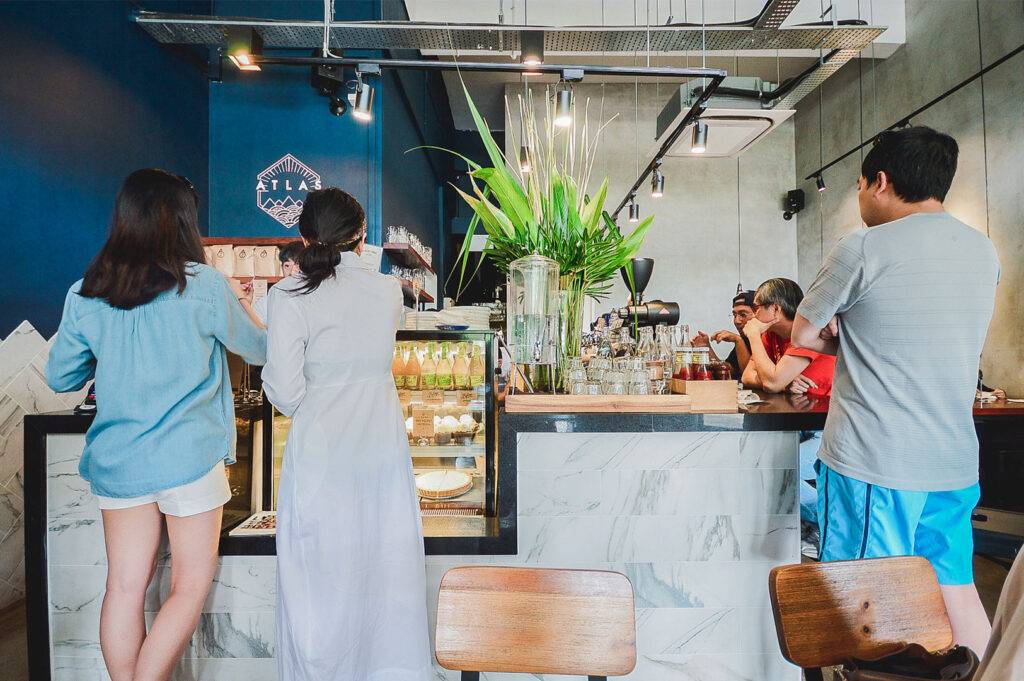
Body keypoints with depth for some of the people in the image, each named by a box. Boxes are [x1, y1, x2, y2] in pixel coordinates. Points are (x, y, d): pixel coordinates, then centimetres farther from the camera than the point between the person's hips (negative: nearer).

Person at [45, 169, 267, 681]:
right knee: (191, 586, 10)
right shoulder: (203, 286, -10)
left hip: (115, 461, 5)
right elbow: (258, 351, 4)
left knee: (124, 588, 14)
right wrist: (241, 307, 22)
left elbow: (60, 378, 12)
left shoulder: (84, 294, 2)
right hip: (189, 459, -4)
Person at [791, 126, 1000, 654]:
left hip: (873, 463, -7)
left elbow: (804, 336, -3)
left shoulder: (864, 249, -12)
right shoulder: (983, 251, 10)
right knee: (958, 592, 18)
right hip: (955, 462, 7)